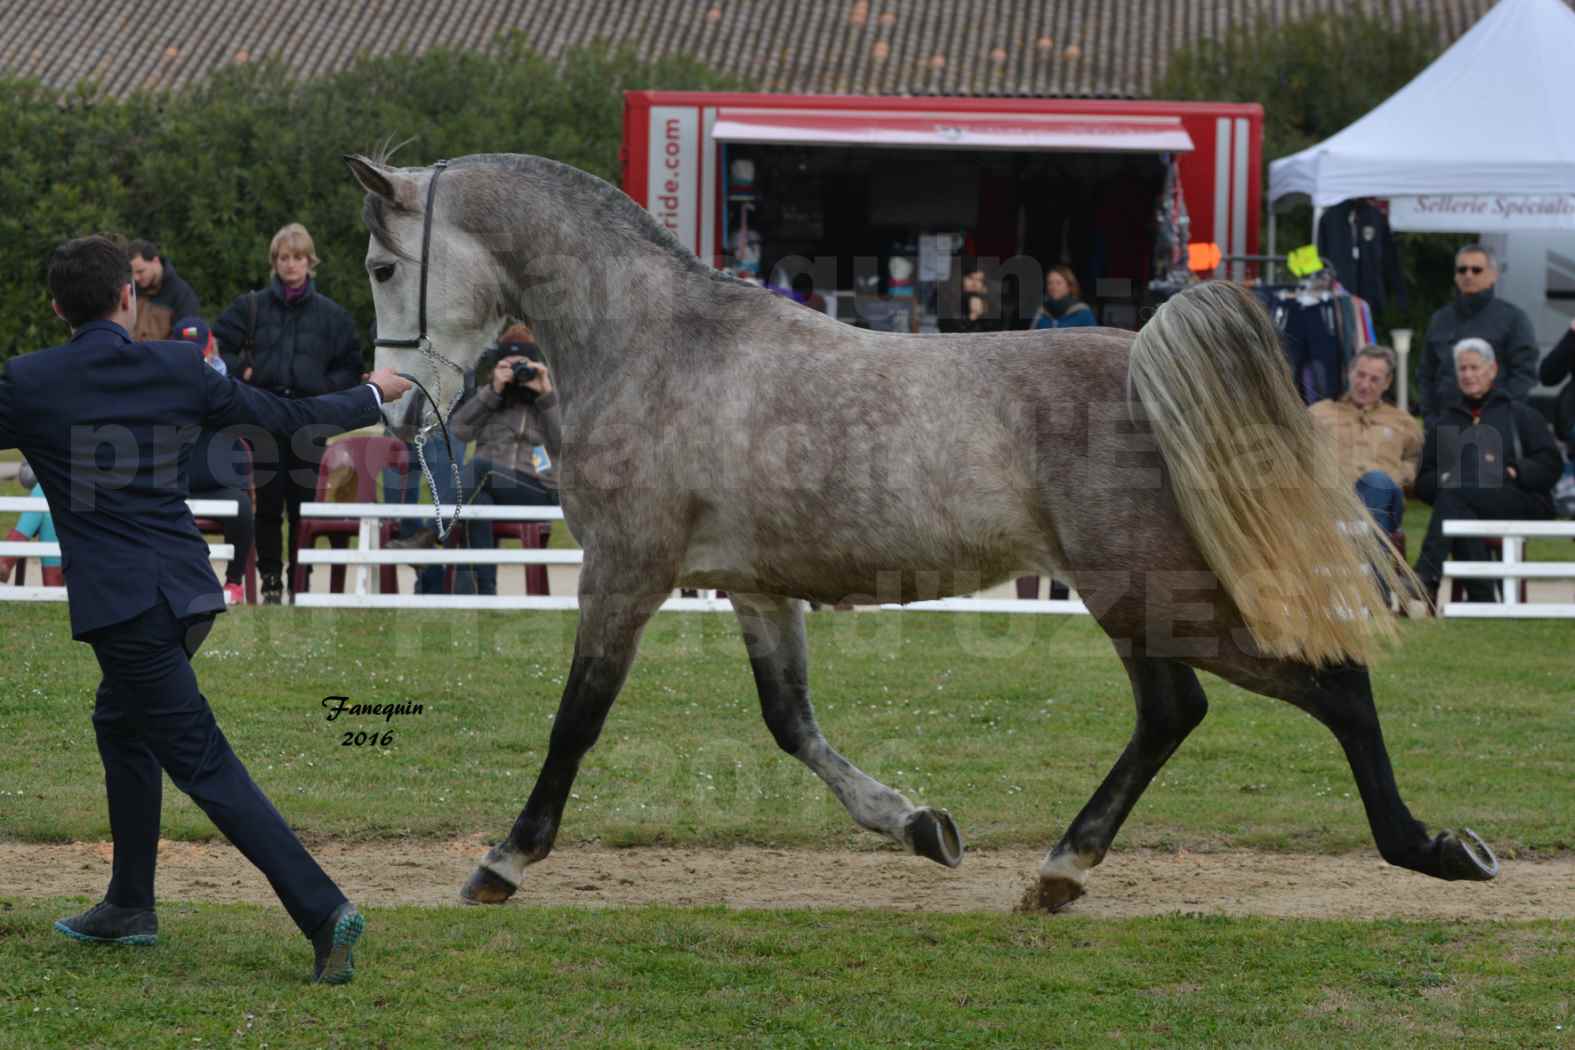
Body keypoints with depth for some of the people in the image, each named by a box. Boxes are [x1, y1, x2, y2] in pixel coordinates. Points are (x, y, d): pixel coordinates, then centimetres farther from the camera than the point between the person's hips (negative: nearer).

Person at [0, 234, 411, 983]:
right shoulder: (177, 369, 3)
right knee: (120, 724, 26)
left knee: (203, 762, -7)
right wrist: (373, 397, 27)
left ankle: (322, 911, -17)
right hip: (188, 591, 6)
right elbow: (282, 415, 11)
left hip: (123, 605, -6)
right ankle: (130, 907, 34)